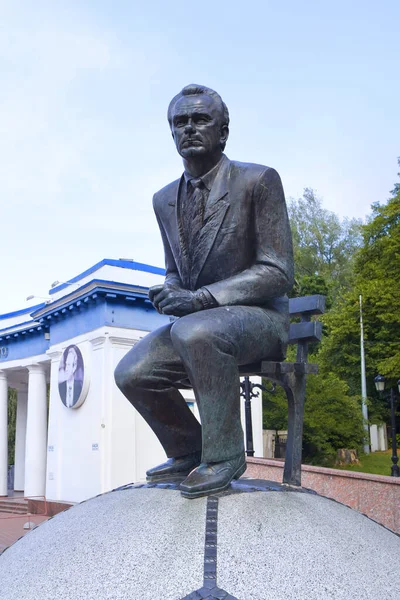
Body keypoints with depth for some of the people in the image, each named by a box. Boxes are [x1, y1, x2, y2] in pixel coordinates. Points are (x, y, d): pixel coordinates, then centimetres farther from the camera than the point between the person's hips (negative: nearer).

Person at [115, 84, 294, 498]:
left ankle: (223, 453, -17)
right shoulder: (164, 200, 8)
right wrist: (169, 293, -7)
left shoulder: (259, 181, -12)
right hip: (197, 323, 6)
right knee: (131, 373, -13)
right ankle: (187, 452, 13)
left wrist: (200, 298, -25)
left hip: (257, 317, -6)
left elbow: (277, 273, -16)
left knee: (195, 332, -37)